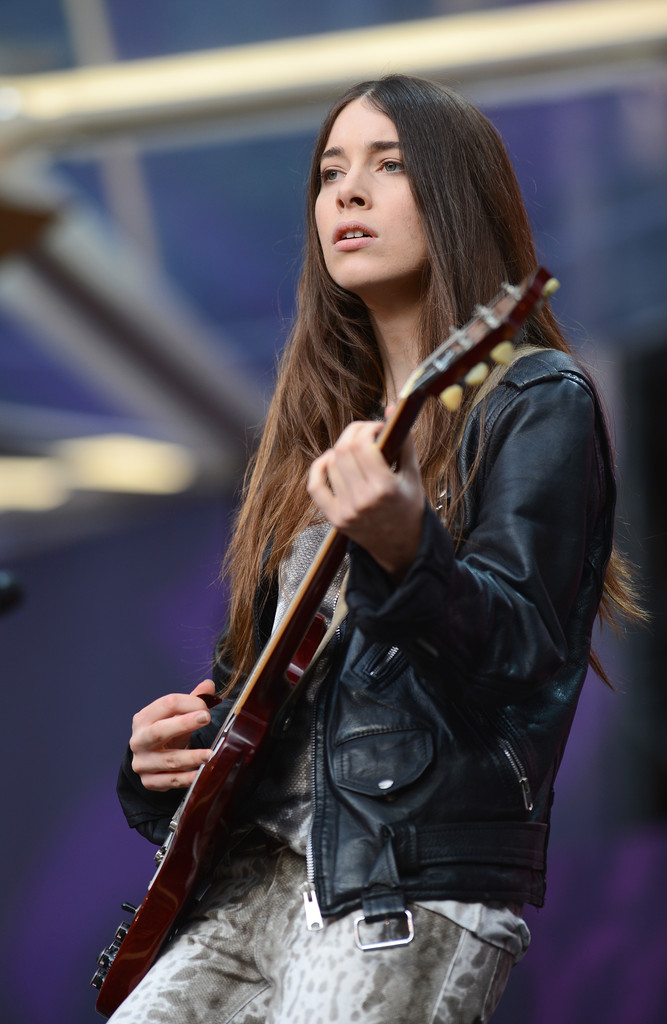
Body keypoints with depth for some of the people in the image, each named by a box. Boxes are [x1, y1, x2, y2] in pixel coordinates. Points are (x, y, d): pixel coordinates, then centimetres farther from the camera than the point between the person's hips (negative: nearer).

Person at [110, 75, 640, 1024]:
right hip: (261, 871, 7)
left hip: (421, 882, -6)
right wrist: (168, 752, 4)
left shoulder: (538, 403, -2)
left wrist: (404, 554, -32)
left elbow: (521, 657, -14)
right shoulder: (320, 421, 19)